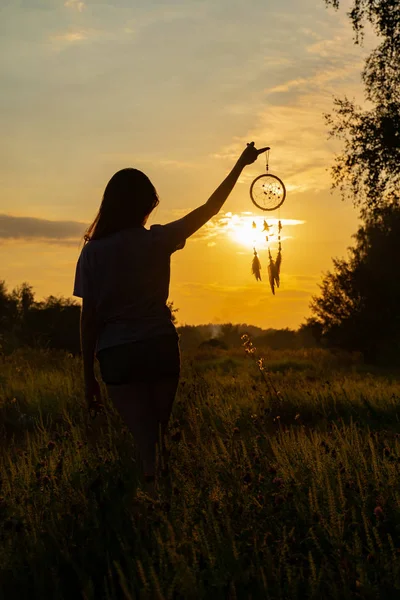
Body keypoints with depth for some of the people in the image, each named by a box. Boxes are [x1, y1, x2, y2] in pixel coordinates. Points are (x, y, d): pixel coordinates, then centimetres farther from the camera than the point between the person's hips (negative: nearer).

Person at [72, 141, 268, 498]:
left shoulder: (92, 253, -4)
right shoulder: (157, 241, -3)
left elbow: (89, 317, -5)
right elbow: (209, 209, 8)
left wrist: (89, 375, 3)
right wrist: (241, 164, 18)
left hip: (117, 356, -1)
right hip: (160, 347, 1)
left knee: (145, 439, 7)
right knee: (164, 435, 17)